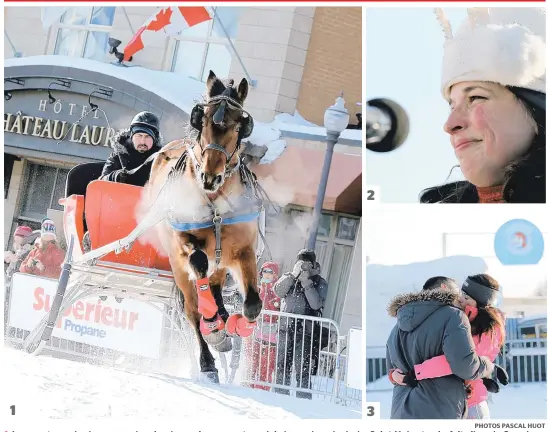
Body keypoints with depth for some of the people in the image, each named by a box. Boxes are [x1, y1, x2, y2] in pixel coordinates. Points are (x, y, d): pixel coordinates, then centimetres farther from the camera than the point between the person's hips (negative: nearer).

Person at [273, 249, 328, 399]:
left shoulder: (320, 283, 4)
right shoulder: (289, 277, 14)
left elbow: (316, 304, -10)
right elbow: (278, 291, -5)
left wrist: (307, 284, -15)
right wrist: (293, 275, -14)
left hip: (305, 331, -4)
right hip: (286, 329, 4)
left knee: (302, 371, -8)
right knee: (281, 366, 8)